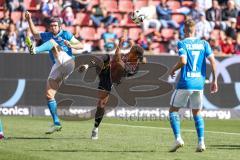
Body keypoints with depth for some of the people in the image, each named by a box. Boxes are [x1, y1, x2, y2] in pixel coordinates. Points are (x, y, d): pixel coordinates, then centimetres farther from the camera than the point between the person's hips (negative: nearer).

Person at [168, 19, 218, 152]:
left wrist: (173, 69, 0)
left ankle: (178, 139, -6)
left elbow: (183, 61, -19)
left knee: (173, 110, 9)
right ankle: (201, 142, 3)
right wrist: (214, 80, 6)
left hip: (185, 83, -4)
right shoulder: (204, 44, 7)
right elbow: (213, 61, 0)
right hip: (199, 84, 4)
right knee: (197, 113, 16)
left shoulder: (182, 44, -5)